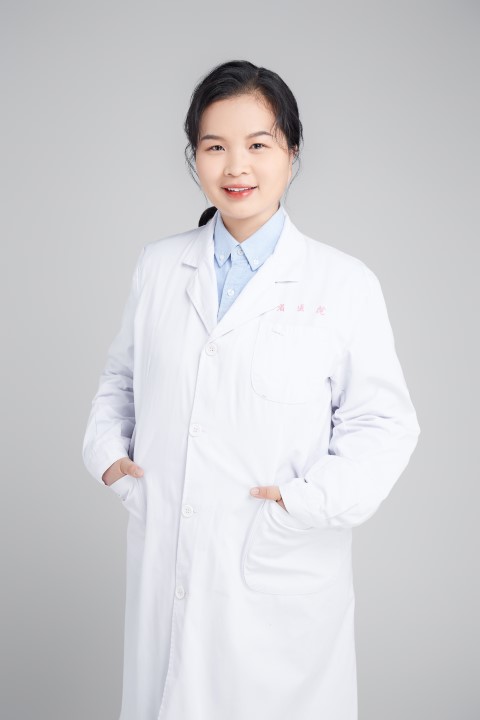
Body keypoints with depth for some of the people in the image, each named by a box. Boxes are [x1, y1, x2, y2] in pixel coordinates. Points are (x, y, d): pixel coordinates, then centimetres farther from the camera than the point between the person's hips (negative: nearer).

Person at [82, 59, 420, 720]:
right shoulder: (159, 266, 5)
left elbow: (385, 424, -4)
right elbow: (121, 377, 17)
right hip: (163, 567, 3)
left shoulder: (346, 283, -6)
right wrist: (107, 449, 2)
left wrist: (312, 498, -16)